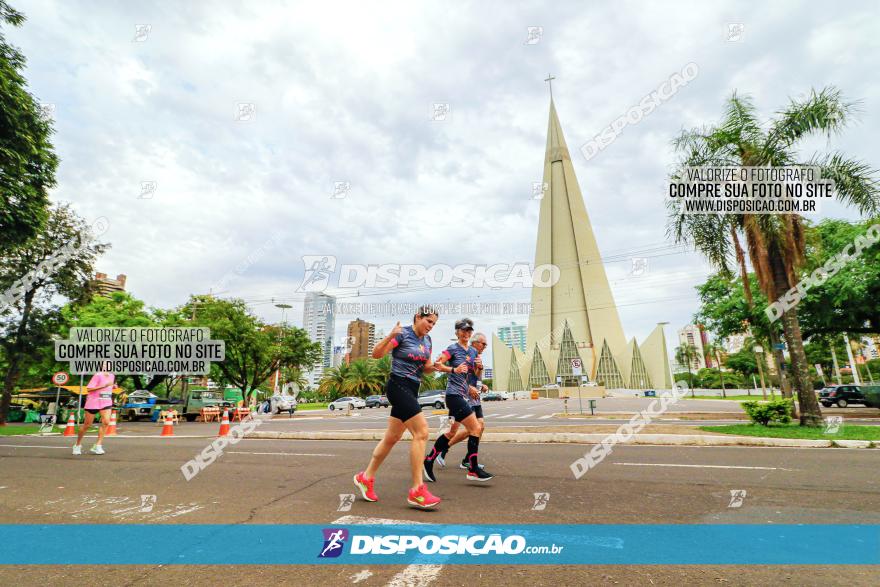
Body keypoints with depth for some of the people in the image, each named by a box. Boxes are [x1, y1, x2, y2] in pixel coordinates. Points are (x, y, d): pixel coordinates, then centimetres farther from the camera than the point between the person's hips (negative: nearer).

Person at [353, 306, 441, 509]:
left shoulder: (427, 340, 13)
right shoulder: (403, 334, -9)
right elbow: (376, 354, -13)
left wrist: (434, 366, -3)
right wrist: (390, 336, -28)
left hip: (412, 390, 9)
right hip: (398, 386, -9)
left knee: (392, 438, 13)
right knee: (421, 432, -17)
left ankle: (366, 477, 28)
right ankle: (417, 491, -11)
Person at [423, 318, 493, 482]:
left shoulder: (473, 351, 15)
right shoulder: (453, 349, -7)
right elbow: (436, 364, -15)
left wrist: (479, 367, 1)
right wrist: (454, 369, -26)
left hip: (463, 395, 8)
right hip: (454, 394, -8)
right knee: (476, 428, -11)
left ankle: (428, 461, 24)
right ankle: (473, 470, -3)